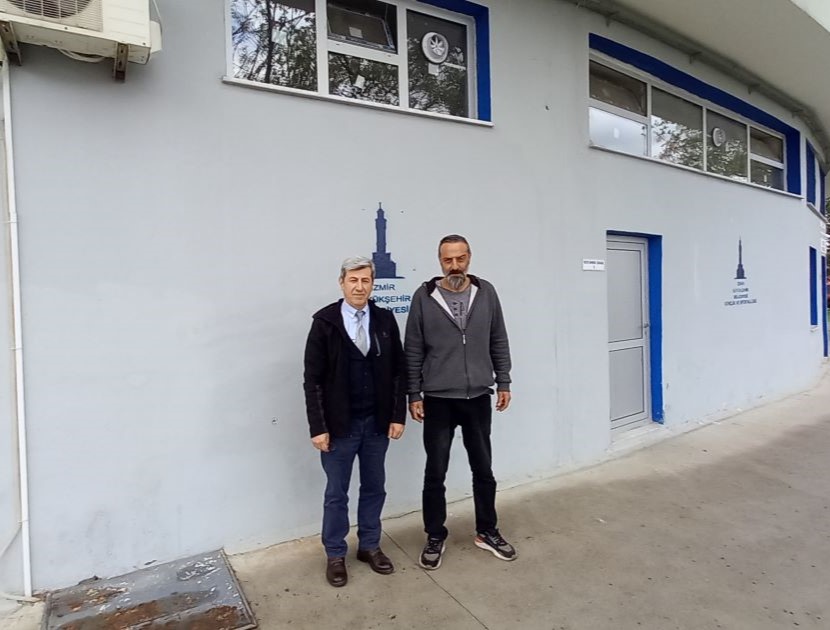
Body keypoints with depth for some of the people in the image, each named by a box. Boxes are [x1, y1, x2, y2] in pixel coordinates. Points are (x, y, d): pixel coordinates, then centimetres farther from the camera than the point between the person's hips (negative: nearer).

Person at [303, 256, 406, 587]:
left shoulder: (385, 319, -1)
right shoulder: (324, 322, -10)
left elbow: (399, 370, 3)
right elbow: (312, 379, -9)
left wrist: (397, 415, -1)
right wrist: (318, 427, -11)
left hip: (377, 422, 3)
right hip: (339, 425, -3)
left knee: (374, 488, 17)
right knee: (336, 493, 12)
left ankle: (369, 546, 37)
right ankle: (335, 555, 31)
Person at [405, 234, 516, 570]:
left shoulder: (486, 293, 1)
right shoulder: (424, 296, -5)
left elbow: (499, 342, 7)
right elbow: (413, 350, -3)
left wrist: (503, 382, 4)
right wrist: (414, 395, -5)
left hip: (478, 397, 2)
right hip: (438, 400, -2)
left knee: (483, 470, 15)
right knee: (435, 473, 8)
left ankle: (487, 532, 34)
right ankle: (435, 538, 27)